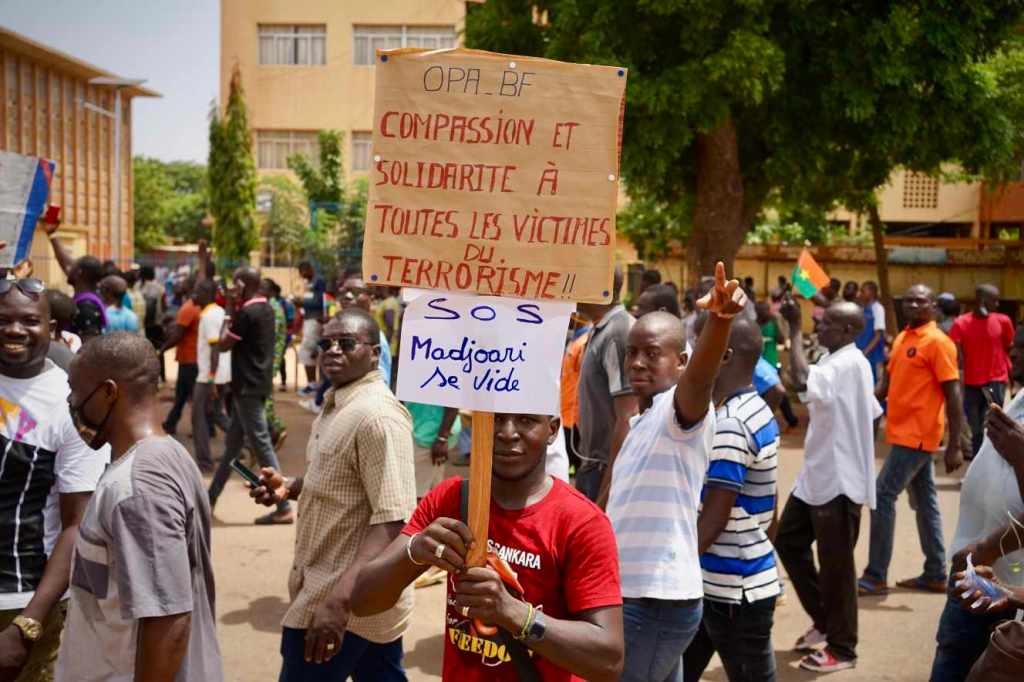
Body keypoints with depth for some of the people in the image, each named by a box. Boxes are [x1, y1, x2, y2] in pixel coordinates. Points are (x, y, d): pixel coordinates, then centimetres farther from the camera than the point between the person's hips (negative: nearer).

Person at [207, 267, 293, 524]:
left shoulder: (247, 313, -18)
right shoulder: (265, 309, 11)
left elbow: (223, 345, -11)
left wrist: (230, 314, 0)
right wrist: (234, 312, 7)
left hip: (248, 387, -10)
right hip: (256, 384, 10)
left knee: (261, 446, -6)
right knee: (232, 444, 17)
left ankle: (284, 508, -4)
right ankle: (211, 499, 28)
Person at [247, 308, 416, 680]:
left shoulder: (377, 416, -23)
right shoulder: (336, 403, 10)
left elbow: (392, 521, -28)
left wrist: (338, 600, -34)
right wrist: (290, 487, 4)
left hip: (351, 598, -9)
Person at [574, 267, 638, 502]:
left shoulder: (618, 335, -20)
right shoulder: (600, 332, 12)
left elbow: (627, 419, -23)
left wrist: (606, 491, -22)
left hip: (612, 472, -10)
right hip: (593, 466, 10)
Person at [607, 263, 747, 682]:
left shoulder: (682, 411, -14)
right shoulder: (642, 423, 16)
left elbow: (700, 377, -37)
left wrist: (719, 318, -55)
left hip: (656, 599, -9)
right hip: (639, 594, 9)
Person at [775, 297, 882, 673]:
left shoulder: (847, 364, -20)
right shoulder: (842, 364, 12)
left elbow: (802, 382, -40)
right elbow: (874, 414, 20)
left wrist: (795, 328, -32)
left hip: (839, 481, -10)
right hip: (817, 475, 10)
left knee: (835, 565, 2)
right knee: (788, 541, 16)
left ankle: (841, 649, 17)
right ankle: (823, 621, 29)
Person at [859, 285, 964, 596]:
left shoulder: (938, 342, -13)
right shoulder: (902, 338, 12)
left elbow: (953, 395, -15)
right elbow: (888, 382, 19)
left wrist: (954, 446, -18)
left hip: (916, 435, -9)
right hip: (905, 433, 9)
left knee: (883, 496, -9)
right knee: (925, 500, 13)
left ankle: (875, 576, -2)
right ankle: (936, 575, 23)